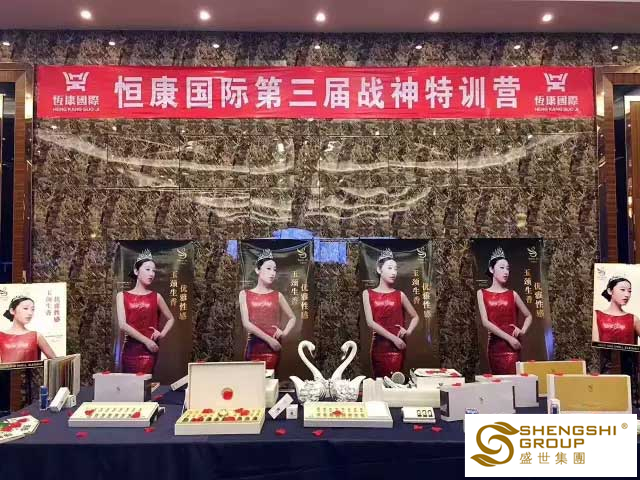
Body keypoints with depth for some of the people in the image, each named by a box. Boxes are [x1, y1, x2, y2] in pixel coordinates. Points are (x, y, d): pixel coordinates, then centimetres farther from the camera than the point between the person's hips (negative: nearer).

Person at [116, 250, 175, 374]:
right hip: (129, 348, 1)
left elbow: (171, 319, 19)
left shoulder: (156, 297, 6)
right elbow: (122, 325, -7)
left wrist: (162, 334, 0)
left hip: (149, 349, -1)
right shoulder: (122, 296, 4)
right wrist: (146, 340, -12)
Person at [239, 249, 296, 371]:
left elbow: (292, 318, 17)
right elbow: (246, 323, -5)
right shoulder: (245, 294, 4)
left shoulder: (277, 295, 7)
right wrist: (269, 339, -12)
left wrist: (284, 333, -3)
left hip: (272, 347, 0)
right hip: (253, 346, 0)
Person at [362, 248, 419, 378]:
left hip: (396, 346, 0)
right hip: (377, 344, 0)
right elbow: (370, 322, -7)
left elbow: (415, 317, 17)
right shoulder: (368, 293, 2)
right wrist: (393, 337, -13)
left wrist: (408, 332, -3)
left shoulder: (400, 295, 5)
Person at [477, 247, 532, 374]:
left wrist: (523, 331, -2)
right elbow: (485, 322, -6)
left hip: (511, 345, -1)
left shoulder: (512, 294, 6)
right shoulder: (482, 293, 3)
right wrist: (508, 337, -13)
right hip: (493, 344, 1)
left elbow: (529, 316, 18)